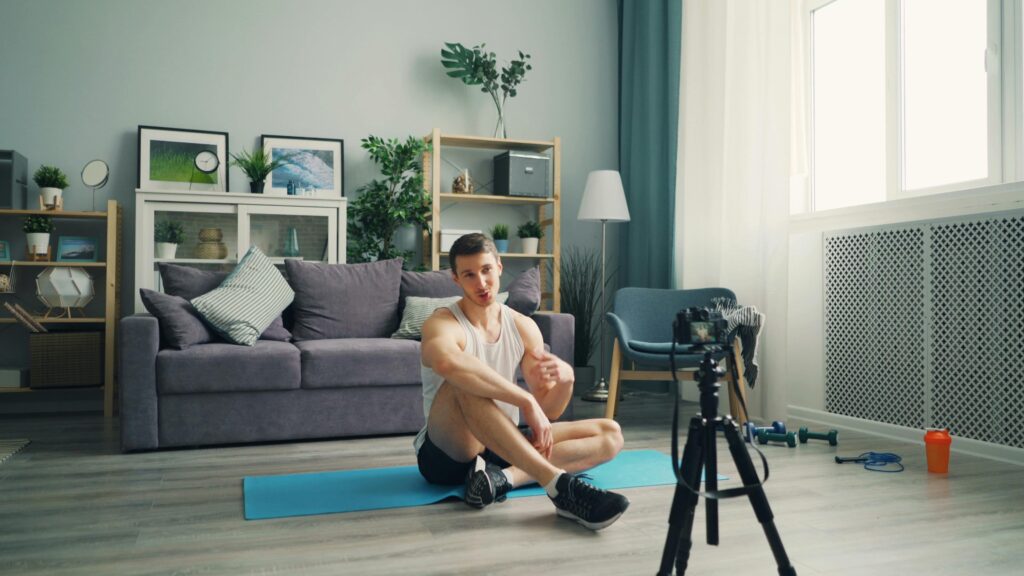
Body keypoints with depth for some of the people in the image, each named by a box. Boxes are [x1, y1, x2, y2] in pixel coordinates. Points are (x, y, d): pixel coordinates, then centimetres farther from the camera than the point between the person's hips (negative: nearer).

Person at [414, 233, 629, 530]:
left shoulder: (524, 326, 3)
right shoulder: (442, 324, -14)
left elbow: (548, 410, 2)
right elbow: (447, 363, -42)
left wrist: (566, 378, -21)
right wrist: (526, 400, -41)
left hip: (504, 447, 6)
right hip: (448, 452, -6)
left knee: (610, 434, -6)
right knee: (465, 383, -36)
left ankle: (504, 477, -28)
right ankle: (559, 485, -41)